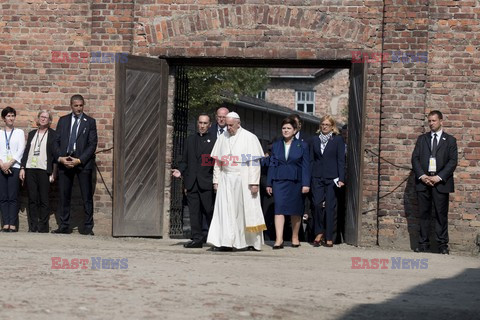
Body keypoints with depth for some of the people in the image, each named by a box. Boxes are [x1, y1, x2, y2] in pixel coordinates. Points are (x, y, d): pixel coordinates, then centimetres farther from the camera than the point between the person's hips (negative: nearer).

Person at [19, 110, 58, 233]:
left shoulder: (53, 135, 3)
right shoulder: (32, 133, 16)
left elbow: (55, 154, -1)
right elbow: (26, 151, 16)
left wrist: (53, 172, -8)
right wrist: (22, 168, 6)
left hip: (44, 170, -4)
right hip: (30, 169, 4)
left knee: (43, 200, -3)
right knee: (32, 199, 3)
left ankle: (43, 227, 1)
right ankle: (32, 227, 6)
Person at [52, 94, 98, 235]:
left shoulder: (90, 122, 5)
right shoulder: (63, 120, 13)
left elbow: (93, 144, -2)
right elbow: (57, 141, 10)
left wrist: (79, 160, -11)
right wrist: (60, 158, -6)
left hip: (83, 162, -2)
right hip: (64, 161, 3)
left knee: (87, 196, -2)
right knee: (64, 195, 3)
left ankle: (88, 227, 2)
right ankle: (64, 226, 9)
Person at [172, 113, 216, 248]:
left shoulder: (214, 139, 2)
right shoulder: (190, 139, 18)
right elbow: (185, 160, 19)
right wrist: (180, 171, 1)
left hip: (206, 182, -4)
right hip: (192, 182, 4)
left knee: (209, 210, -3)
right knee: (194, 211, 3)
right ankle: (197, 239, 6)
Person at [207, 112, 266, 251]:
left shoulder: (249, 138, -2)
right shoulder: (222, 138, 10)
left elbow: (255, 162, -7)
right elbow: (217, 161, 13)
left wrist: (254, 183, -13)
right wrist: (216, 180, 6)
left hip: (243, 180, -3)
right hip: (226, 180, 4)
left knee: (245, 211, 0)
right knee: (226, 210, -3)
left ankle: (250, 241, 8)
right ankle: (226, 242, -5)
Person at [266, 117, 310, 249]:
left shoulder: (302, 146, 4)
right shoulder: (276, 145, 10)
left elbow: (306, 166, 0)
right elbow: (272, 165, 11)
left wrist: (306, 184, -8)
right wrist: (269, 183, 6)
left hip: (296, 181, -1)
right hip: (279, 181, 1)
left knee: (295, 211, 7)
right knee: (279, 208, -11)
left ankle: (295, 237, 22)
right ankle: (279, 239, -16)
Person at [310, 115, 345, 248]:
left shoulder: (338, 140, 4)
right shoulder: (315, 140, 13)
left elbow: (341, 160, 0)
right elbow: (312, 160, 13)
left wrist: (341, 179, -9)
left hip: (332, 178, -2)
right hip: (317, 177, 2)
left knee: (330, 207, -2)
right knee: (317, 204, -8)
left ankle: (329, 238, 5)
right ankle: (319, 233, 8)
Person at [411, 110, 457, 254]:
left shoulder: (450, 140, 8)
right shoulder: (422, 139, 15)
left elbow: (453, 161, 0)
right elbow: (415, 158, 8)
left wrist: (439, 177, -11)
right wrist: (422, 176, -7)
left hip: (441, 182, -2)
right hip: (423, 181, 2)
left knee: (441, 214, -3)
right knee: (424, 214, 3)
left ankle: (443, 245, 1)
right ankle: (423, 243, 7)